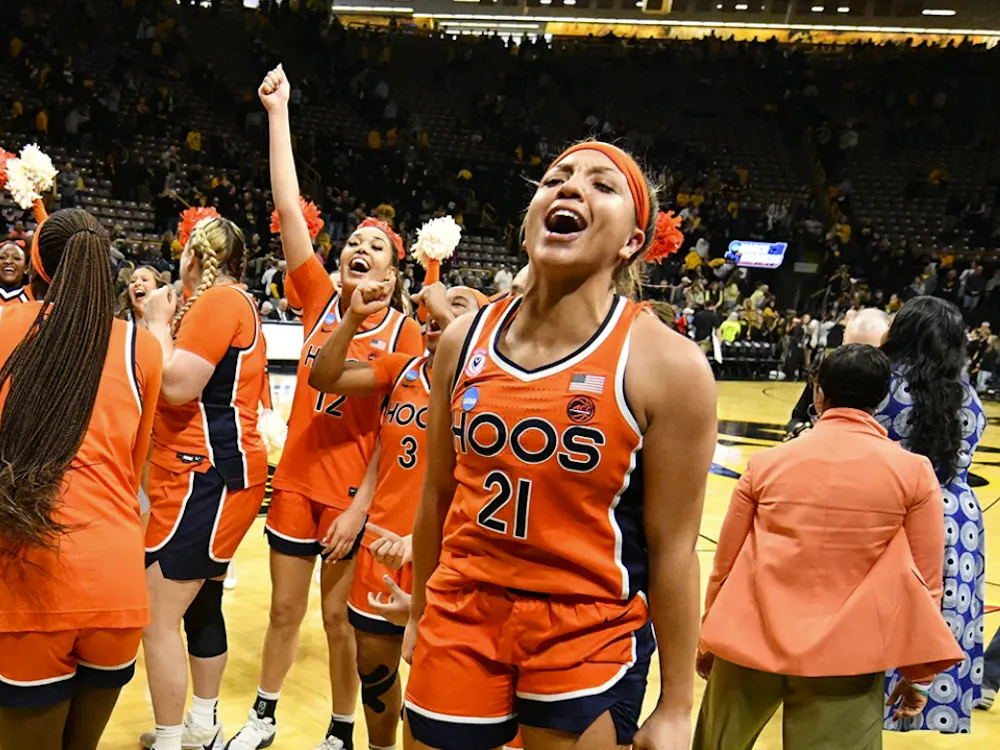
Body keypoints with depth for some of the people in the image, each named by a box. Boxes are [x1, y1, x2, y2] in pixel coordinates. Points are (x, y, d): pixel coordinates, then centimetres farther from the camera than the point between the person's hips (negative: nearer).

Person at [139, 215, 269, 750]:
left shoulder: (219, 299, -13)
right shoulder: (235, 302, 17)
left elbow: (177, 385, -20)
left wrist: (158, 323, -7)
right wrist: (163, 322, 16)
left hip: (207, 474, -11)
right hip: (216, 470, 11)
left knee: (158, 615, -7)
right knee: (202, 604, 18)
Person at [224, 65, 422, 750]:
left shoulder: (406, 332, -8)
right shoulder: (320, 301, 0)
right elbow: (289, 209, -5)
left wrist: (360, 507, -13)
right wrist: (279, 112, -7)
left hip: (356, 492, -3)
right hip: (296, 480, 3)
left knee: (340, 616, 9)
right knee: (284, 609, 16)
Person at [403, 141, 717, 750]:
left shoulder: (668, 365, -14)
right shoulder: (465, 340, -2)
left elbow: (673, 549, -11)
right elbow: (439, 496, 8)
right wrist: (420, 618, 16)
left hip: (589, 641, -3)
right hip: (459, 624, 4)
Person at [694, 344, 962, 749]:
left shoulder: (766, 462, 1)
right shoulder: (914, 472, -2)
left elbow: (724, 566, 7)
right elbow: (925, 584, 1)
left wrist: (707, 641, 20)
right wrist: (919, 674, 13)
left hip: (752, 642, 2)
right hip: (845, 657, -2)